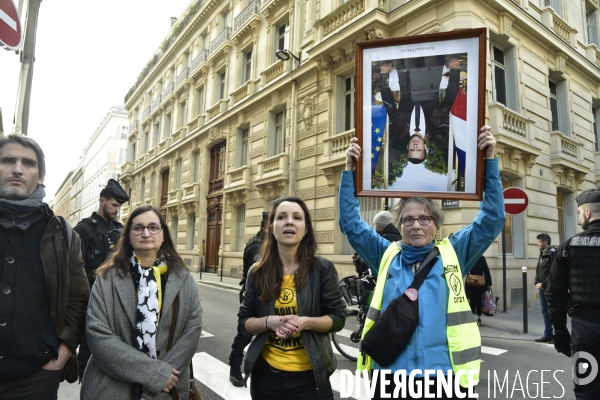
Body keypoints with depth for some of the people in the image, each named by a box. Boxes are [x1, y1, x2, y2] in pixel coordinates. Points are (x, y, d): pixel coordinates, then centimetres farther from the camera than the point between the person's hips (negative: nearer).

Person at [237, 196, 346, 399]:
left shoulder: (323, 269, -8)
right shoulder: (257, 273, -2)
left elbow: (338, 318, -4)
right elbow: (243, 322, 2)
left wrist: (306, 322, -21)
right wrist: (269, 322, -17)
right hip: (266, 373, 2)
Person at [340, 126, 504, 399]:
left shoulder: (453, 254, 4)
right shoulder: (386, 255, 5)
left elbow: (492, 219, 0)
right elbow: (351, 223, 2)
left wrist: (490, 160, -6)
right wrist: (350, 169, -5)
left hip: (442, 374, 0)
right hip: (390, 374, 1)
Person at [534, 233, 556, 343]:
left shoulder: (553, 253, -11)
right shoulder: (542, 254, 15)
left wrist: (544, 284, -16)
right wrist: (537, 282, 2)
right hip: (542, 287, 8)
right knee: (545, 312, 13)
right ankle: (548, 334, 21)